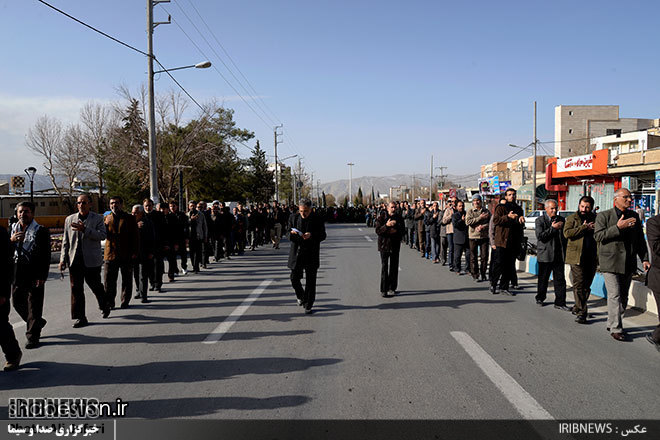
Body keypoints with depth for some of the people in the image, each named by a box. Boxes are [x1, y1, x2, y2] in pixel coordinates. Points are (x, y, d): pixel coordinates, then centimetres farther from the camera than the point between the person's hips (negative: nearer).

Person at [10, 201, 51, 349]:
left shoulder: (41, 231, -4)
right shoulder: (12, 229, 12)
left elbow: (46, 256, -8)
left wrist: (42, 276, -15)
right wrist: (12, 240, -10)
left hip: (34, 274, -5)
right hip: (16, 274, 6)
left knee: (34, 306, -1)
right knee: (17, 303, 12)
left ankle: (33, 336, 9)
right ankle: (37, 322, 35)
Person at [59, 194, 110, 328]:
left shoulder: (97, 218, 2)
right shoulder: (69, 219, 13)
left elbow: (102, 235, -13)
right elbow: (65, 241, 14)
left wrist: (84, 229, -23)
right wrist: (63, 259, 7)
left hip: (91, 260, -3)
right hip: (74, 260, 3)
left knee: (96, 286, 7)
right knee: (76, 289, 2)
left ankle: (105, 306, 33)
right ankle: (80, 317, 8)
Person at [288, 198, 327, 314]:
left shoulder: (317, 219, -3)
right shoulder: (293, 218, 4)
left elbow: (323, 235, -2)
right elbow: (289, 236, 8)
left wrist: (311, 235, -21)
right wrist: (292, 233, -16)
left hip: (311, 255, -2)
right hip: (296, 254, 2)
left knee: (310, 282, 1)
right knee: (294, 279, 3)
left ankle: (308, 305, 13)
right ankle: (301, 296, 33)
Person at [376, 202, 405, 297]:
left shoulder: (399, 218, 7)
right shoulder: (382, 217, -3)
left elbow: (403, 231, 7)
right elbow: (377, 230, -10)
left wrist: (396, 231, -13)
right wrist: (386, 226, -25)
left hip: (395, 245, 3)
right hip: (384, 245, -3)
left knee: (394, 267, 6)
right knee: (384, 267, -5)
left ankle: (392, 288, 17)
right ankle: (383, 290, -1)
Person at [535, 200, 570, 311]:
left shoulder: (561, 219, 11)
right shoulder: (540, 220, -2)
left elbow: (565, 235, 18)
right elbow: (540, 236, -15)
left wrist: (565, 251, 9)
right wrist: (553, 228, -15)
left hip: (559, 255, 3)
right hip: (545, 254, -3)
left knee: (560, 279, 2)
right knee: (543, 278, 7)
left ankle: (560, 302, 8)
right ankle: (540, 298, 25)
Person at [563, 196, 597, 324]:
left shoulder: (596, 218, 14)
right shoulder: (572, 218, 3)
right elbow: (567, 233, -12)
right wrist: (584, 228, -13)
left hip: (592, 257, 4)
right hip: (576, 257, -4)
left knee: (586, 285, 11)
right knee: (579, 284, -8)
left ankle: (578, 307, 27)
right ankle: (581, 312, -8)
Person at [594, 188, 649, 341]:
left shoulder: (634, 216, 12)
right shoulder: (604, 216, -3)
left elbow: (640, 239, 15)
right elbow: (598, 236, -14)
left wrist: (644, 259, 6)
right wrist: (618, 227, -22)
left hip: (628, 264, 6)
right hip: (610, 262, -6)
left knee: (623, 296, 11)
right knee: (615, 295, -9)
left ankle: (612, 323, 24)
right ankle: (616, 329, -3)